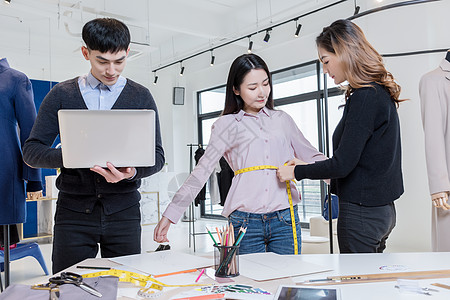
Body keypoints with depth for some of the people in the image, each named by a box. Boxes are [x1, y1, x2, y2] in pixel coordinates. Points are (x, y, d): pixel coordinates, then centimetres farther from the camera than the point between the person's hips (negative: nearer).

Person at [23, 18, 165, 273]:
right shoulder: (61, 95, 7)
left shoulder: (141, 96, 6)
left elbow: (156, 156, 2)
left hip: (123, 211, 0)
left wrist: (132, 172, -20)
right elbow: (32, 150, 3)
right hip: (73, 211, 0)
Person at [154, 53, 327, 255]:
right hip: (245, 221, -2)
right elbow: (202, 171, 1)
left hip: (285, 219, 2)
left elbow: (311, 157, 20)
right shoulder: (227, 125, 5)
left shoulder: (282, 120, 14)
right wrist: (169, 215, -3)